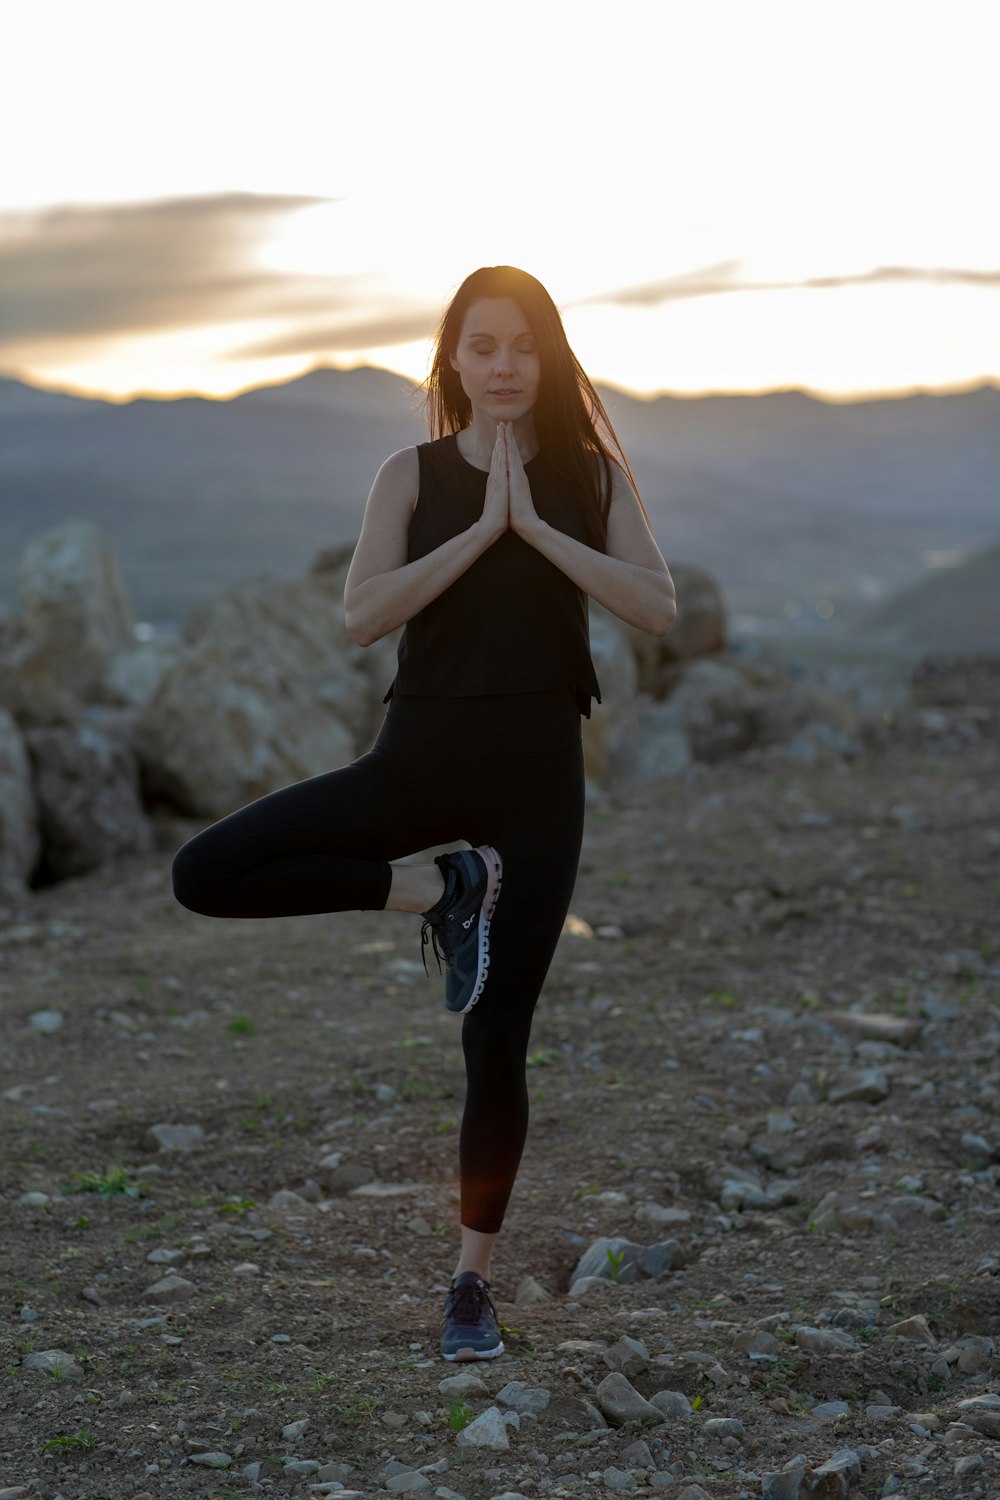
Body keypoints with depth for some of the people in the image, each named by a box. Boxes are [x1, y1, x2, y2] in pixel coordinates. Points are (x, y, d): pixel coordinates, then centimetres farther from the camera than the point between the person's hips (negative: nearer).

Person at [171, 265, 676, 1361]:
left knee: (496, 1038, 1)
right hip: (420, 751, 1)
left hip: (537, 766, -1)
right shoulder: (416, 473, 3)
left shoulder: (593, 474, 4)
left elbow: (657, 608, -10)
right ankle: (438, 891, -3)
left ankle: (472, 1280, 16)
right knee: (205, 875, -14)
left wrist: (537, 527, -15)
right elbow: (362, 615, -11)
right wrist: (482, 528, -15)